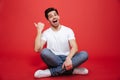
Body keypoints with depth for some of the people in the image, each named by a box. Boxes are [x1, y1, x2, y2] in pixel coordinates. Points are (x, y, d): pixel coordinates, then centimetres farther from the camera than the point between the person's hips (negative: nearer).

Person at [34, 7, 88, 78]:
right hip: (53, 60, -1)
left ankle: (51, 72, -28)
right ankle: (72, 69, -24)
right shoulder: (46, 33, 1)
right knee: (44, 52, -33)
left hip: (66, 58, 2)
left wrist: (68, 58, -31)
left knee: (84, 54, -27)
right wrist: (39, 31, -13)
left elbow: (75, 48, -10)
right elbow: (37, 49, -13)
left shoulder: (68, 30, 2)